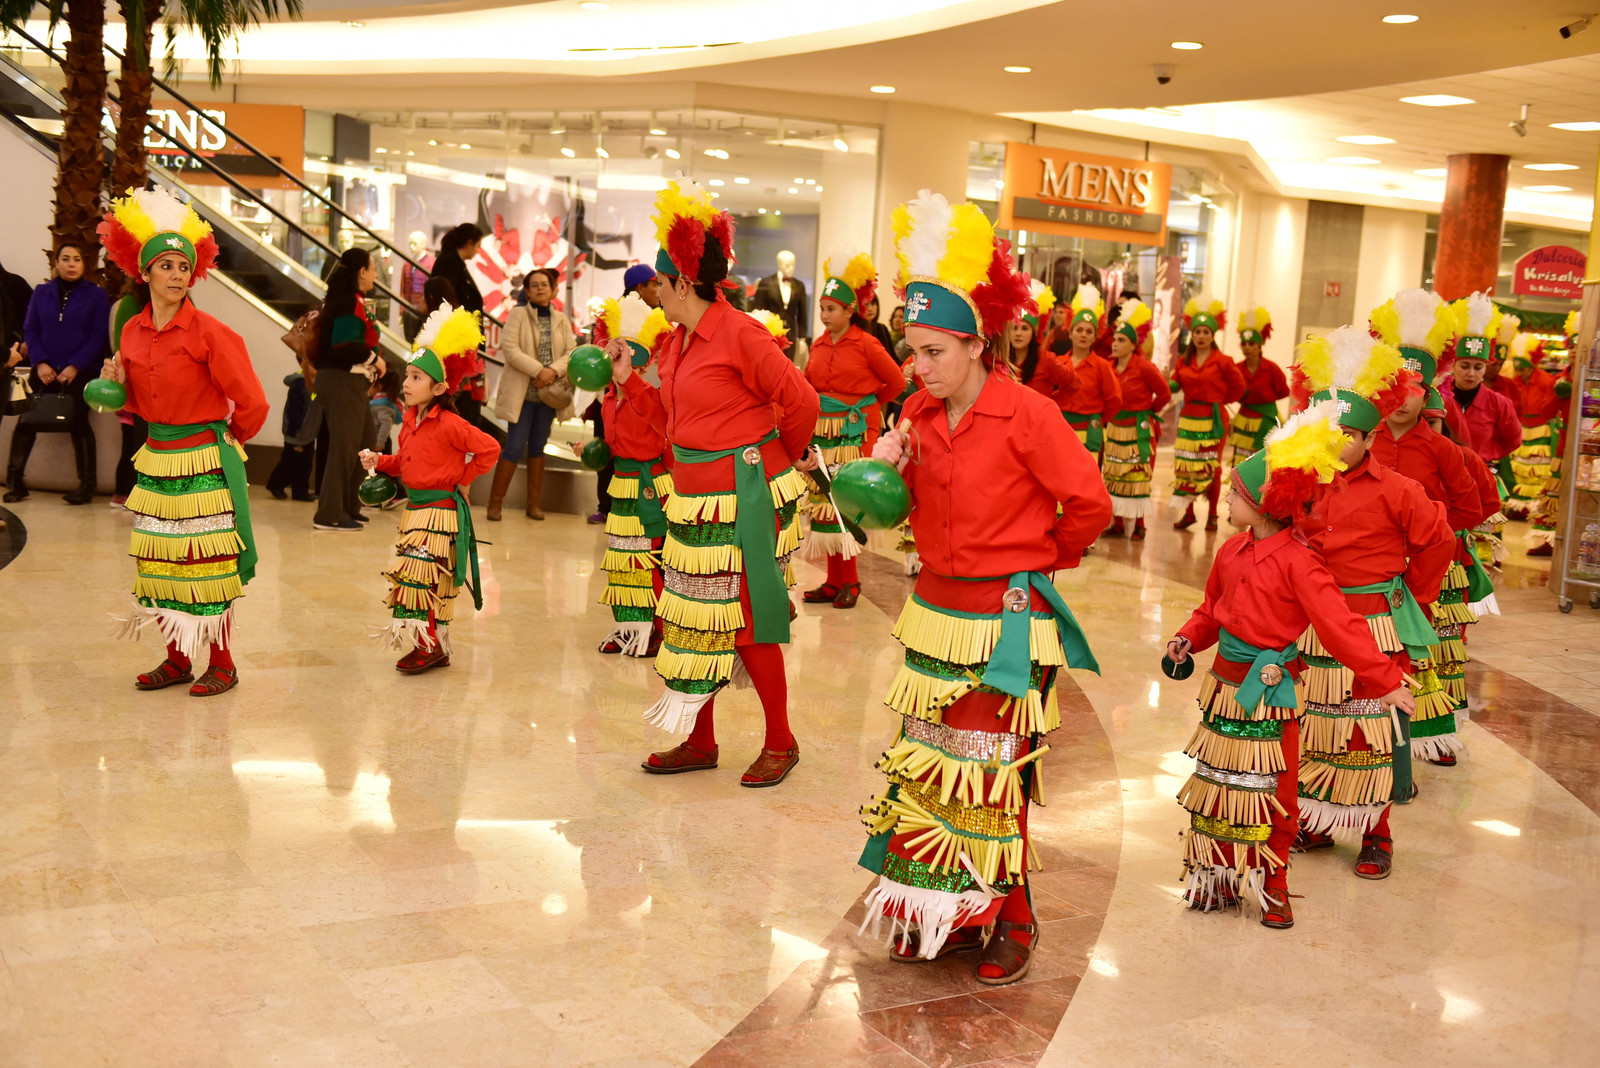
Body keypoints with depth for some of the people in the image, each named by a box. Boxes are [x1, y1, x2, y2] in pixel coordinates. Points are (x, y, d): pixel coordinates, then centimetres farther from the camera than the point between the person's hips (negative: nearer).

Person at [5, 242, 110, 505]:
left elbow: (98, 336, -5)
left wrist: (75, 366, -13)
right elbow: (30, 330, 6)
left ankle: (87, 484, 2)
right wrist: (40, 362, -9)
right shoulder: (41, 293, 10)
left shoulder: (96, 295, 1)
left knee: (78, 423, -5)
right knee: (26, 421, -5)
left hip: (80, 373, -3)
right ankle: (15, 480, 1)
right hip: (45, 372, 3)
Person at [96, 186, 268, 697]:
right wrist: (119, 383, -3)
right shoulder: (133, 332, 6)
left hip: (204, 462, -6)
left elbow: (251, 404, -9)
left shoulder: (208, 333, -12)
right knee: (156, 562, 9)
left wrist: (228, 440, 5)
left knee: (207, 565, -2)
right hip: (156, 458, 6)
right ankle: (177, 659, 21)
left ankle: (222, 665, 9)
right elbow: (142, 403, 16)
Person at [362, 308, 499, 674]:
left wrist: (464, 479, -11)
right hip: (414, 508, 9)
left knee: (417, 576, -11)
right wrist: (379, 461, 6)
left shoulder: (449, 425, -17)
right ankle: (435, 648, 21)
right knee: (424, 580, 12)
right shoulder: (410, 421, 10)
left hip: (440, 511, -8)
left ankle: (428, 646, 0)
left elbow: (489, 448, -19)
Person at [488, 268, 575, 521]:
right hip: (522, 393, -4)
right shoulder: (518, 315, -1)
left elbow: (572, 351, 2)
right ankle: (495, 503, 2)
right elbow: (509, 348, -12)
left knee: (538, 447, 9)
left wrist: (554, 371, -16)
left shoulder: (561, 320, 10)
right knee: (515, 448, -7)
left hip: (548, 393, 4)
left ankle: (534, 504, 14)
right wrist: (538, 370, -19)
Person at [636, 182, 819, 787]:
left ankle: (781, 742, 15)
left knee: (747, 624, -2)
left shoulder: (739, 335, -15)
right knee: (691, 618, 11)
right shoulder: (676, 343, 10)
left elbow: (802, 401, -12)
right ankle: (700, 743, 23)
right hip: (694, 498, 9)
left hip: (743, 498, -8)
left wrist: (788, 458, 2)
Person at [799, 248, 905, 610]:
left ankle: (848, 581, 2)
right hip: (822, 430, 6)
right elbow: (808, 386, 17)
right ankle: (834, 580, 12)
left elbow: (897, 382, 2)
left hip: (854, 431, -6)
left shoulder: (865, 344, -6)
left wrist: (866, 402, 10)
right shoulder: (819, 344, 10)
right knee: (825, 499, 5)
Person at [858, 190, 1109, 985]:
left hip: (1003, 625, -7)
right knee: (927, 768, 11)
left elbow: (1089, 506, -11)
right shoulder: (921, 414, 4)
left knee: (993, 781, 0)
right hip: (935, 612, 7)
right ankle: (938, 915, 25)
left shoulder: (1026, 415, -16)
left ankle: (1007, 927, 17)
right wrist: (890, 468, -6)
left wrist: (1038, 560, 3)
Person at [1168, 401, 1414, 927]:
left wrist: (1385, 680, -22)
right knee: (1221, 785, 13)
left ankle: (1271, 885, 20)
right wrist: (1188, 639, 2)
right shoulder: (1231, 551, 4)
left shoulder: (1298, 562, -17)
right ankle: (1223, 878, 27)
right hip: (1227, 681, 6)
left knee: (1273, 793, 5)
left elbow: (1339, 624, -19)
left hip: (1271, 688, -6)